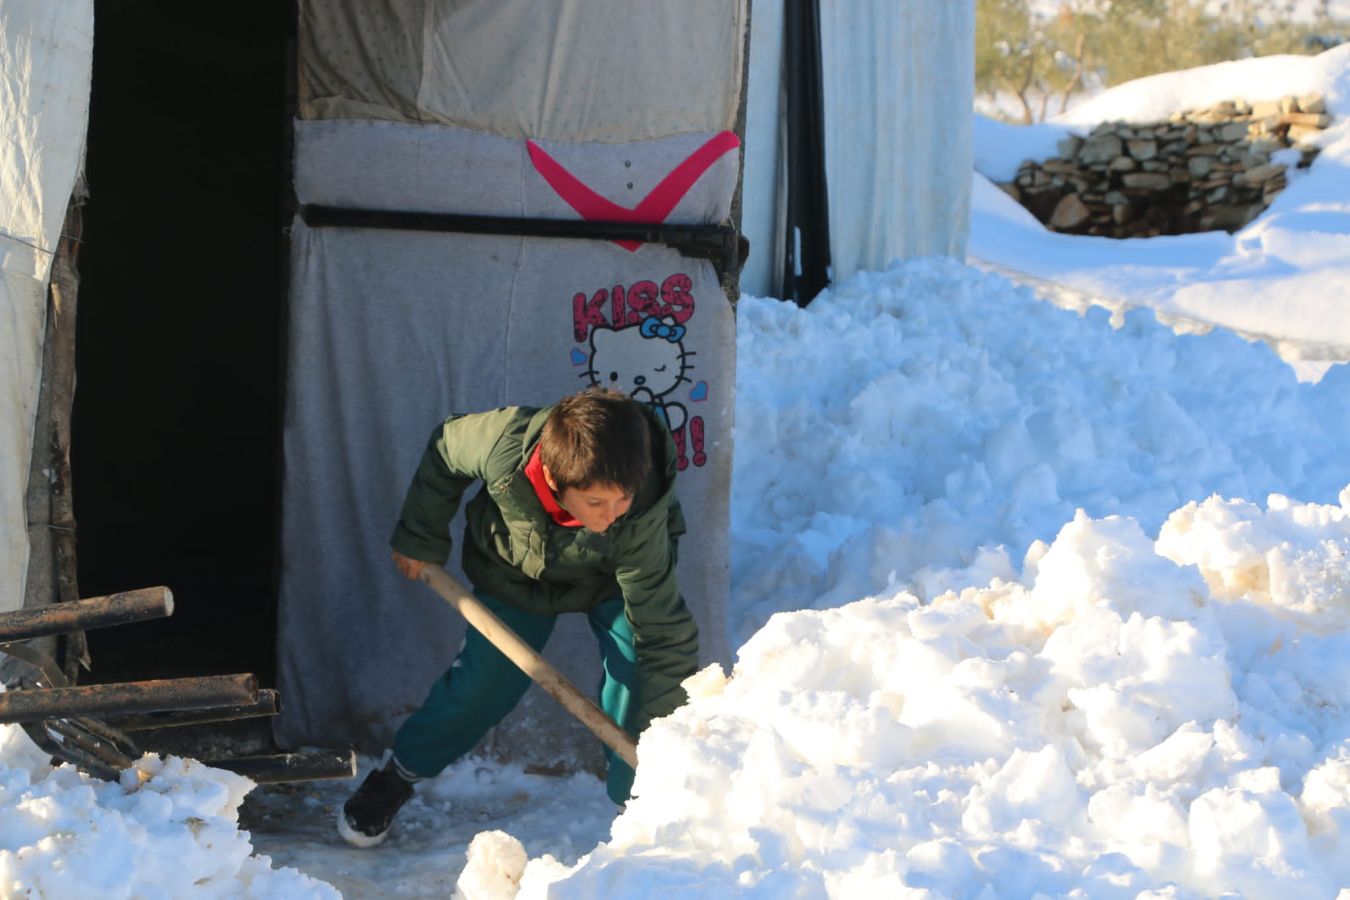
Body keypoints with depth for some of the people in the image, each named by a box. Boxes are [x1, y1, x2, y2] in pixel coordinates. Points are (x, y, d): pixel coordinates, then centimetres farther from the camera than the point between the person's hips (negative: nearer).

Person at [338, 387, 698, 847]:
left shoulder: (641, 525, -41)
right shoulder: (504, 443, -41)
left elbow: (664, 629, -36)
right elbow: (445, 449, -16)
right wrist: (419, 538, -6)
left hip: (610, 578, -1)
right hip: (515, 571, 1)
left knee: (634, 673, -19)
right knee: (482, 680, -1)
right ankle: (398, 775, 21)